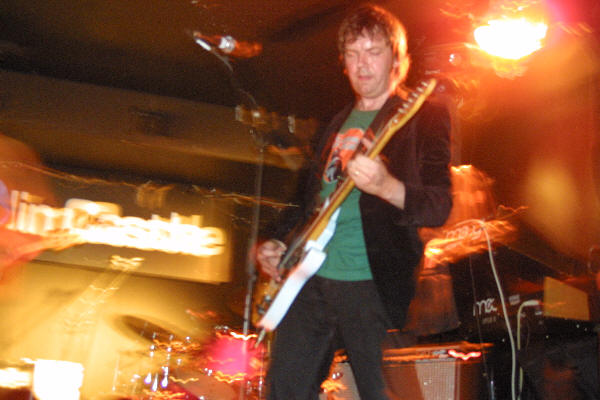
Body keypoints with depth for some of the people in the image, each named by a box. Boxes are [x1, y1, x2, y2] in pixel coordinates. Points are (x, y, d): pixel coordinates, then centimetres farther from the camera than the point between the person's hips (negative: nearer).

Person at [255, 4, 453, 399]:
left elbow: (440, 206, -12)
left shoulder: (424, 116, -1)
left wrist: (388, 187, -31)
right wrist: (279, 245, 12)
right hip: (310, 278, 7)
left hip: (374, 283, -6)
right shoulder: (338, 124, 19)